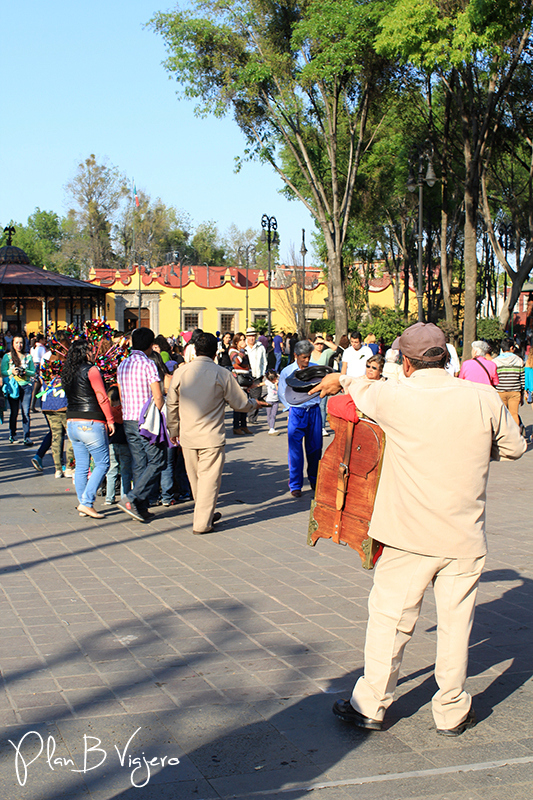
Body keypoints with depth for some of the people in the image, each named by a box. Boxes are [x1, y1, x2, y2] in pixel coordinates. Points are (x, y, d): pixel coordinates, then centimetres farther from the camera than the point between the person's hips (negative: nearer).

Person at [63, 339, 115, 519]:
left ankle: (83, 505, 14)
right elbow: (101, 397, -12)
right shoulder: (91, 370, -10)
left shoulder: (67, 373, 11)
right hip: (91, 423, -8)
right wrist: (110, 420, -6)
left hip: (72, 423, 8)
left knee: (81, 466, 11)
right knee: (102, 463, 0)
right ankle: (86, 502, -7)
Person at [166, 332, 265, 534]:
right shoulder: (222, 374, -10)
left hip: (187, 436, 4)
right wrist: (254, 402, 22)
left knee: (195, 478, 17)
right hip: (211, 436, -4)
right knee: (209, 478, 3)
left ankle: (205, 514, 33)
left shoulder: (180, 372, -2)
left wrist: (173, 430, 22)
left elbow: (171, 404, 8)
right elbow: (241, 403, -1)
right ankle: (202, 523, 3)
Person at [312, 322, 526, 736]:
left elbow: (363, 390, 13)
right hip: (465, 535, 1)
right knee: (456, 621, 12)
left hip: (409, 532, -1)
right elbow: (514, 448, 8)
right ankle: (452, 710, 24)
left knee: (390, 618, 10)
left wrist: (340, 379, 36)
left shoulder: (395, 397, -10)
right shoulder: (484, 398, -6)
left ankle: (371, 705, 22)